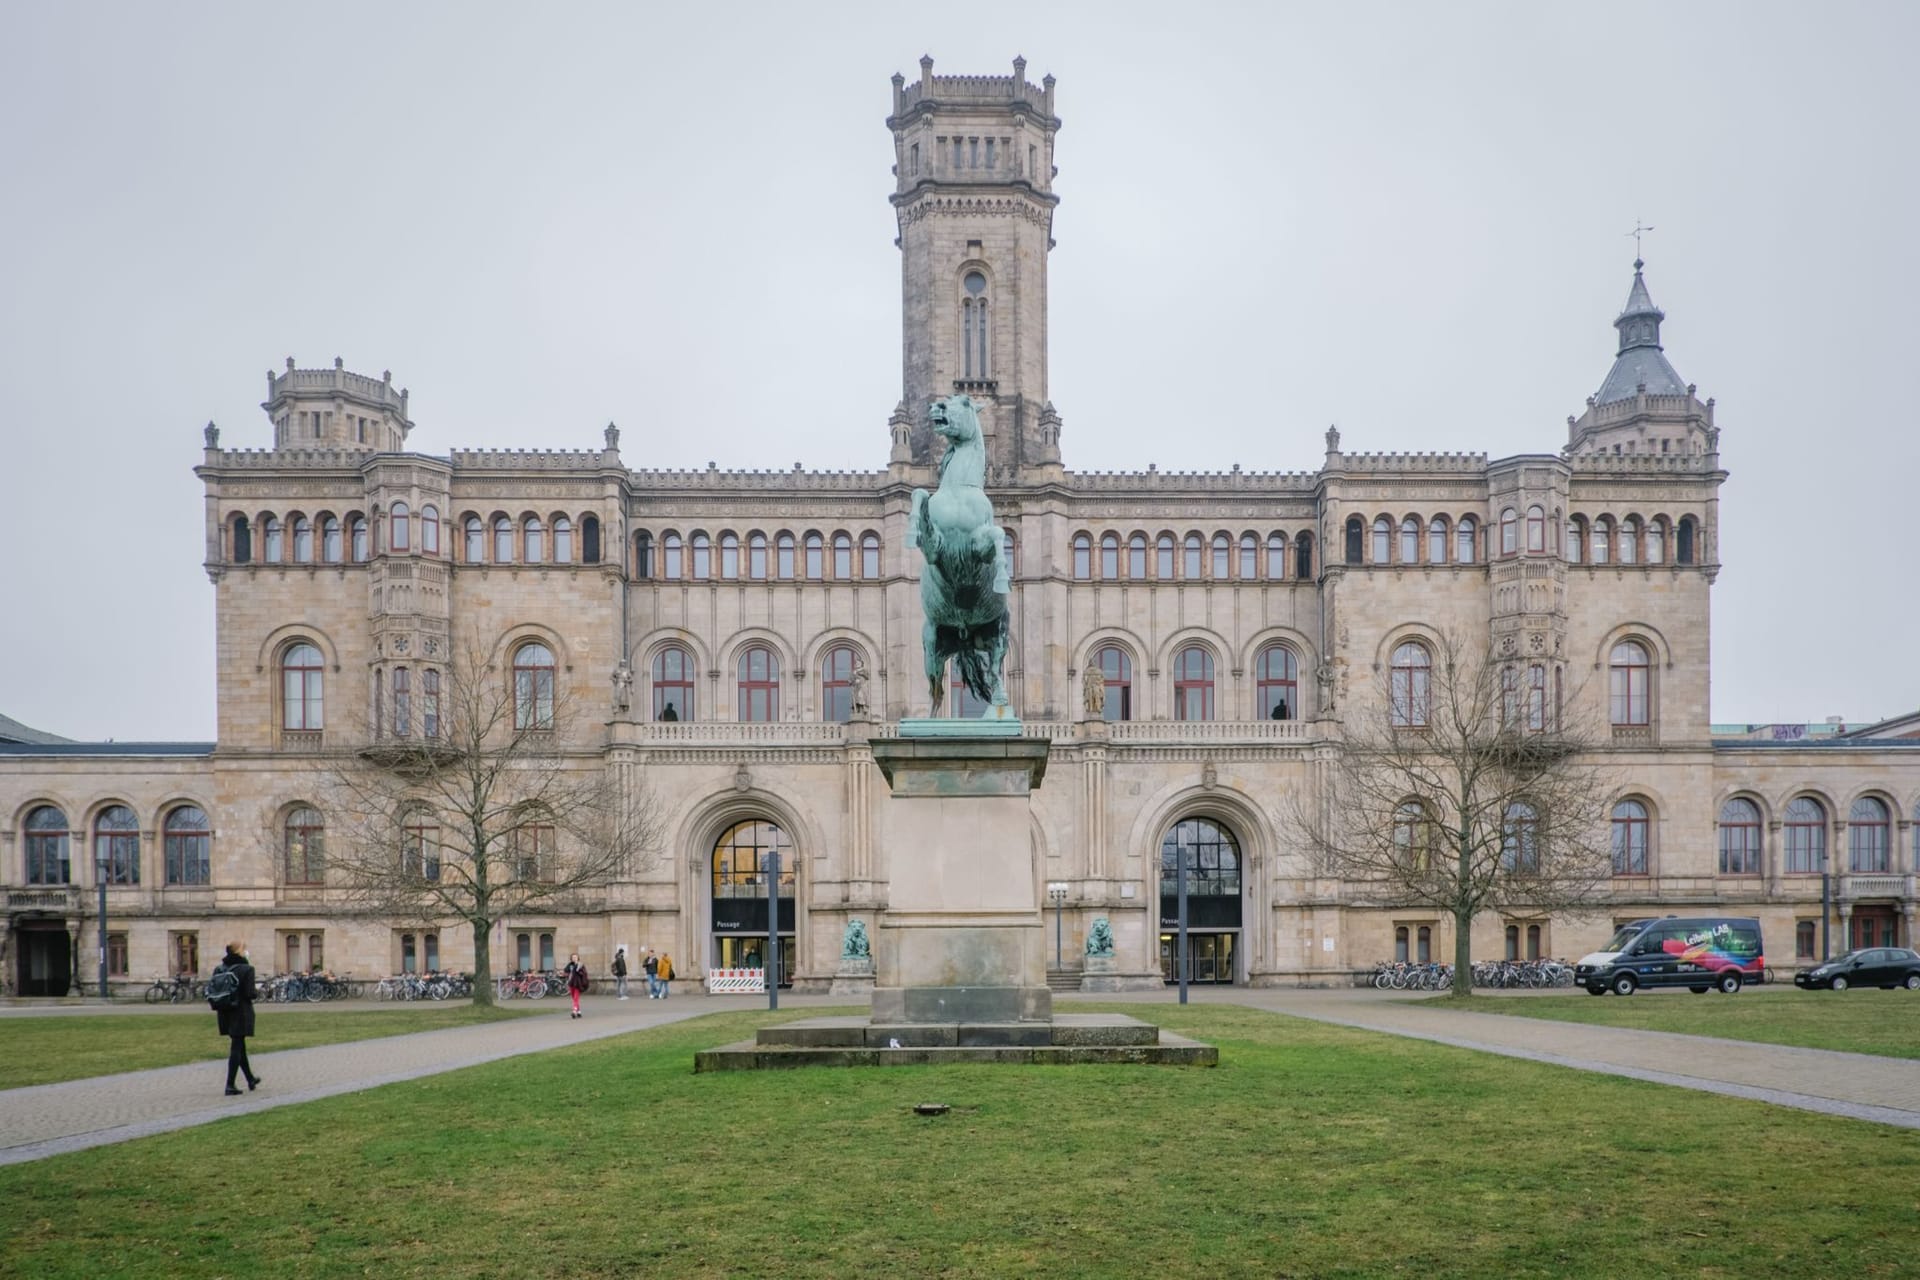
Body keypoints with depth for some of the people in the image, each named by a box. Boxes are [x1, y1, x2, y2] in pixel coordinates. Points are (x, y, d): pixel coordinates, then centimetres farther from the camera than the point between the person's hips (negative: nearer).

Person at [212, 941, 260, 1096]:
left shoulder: (218, 969, 3)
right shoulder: (246, 969, -15)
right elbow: (250, 994, -17)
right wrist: (258, 991, 3)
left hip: (226, 1013, 6)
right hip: (241, 1013, -6)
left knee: (239, 1046, 19)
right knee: (236, 1048, 0)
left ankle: (251, 1080, 34)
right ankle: (230, 1086, -3)